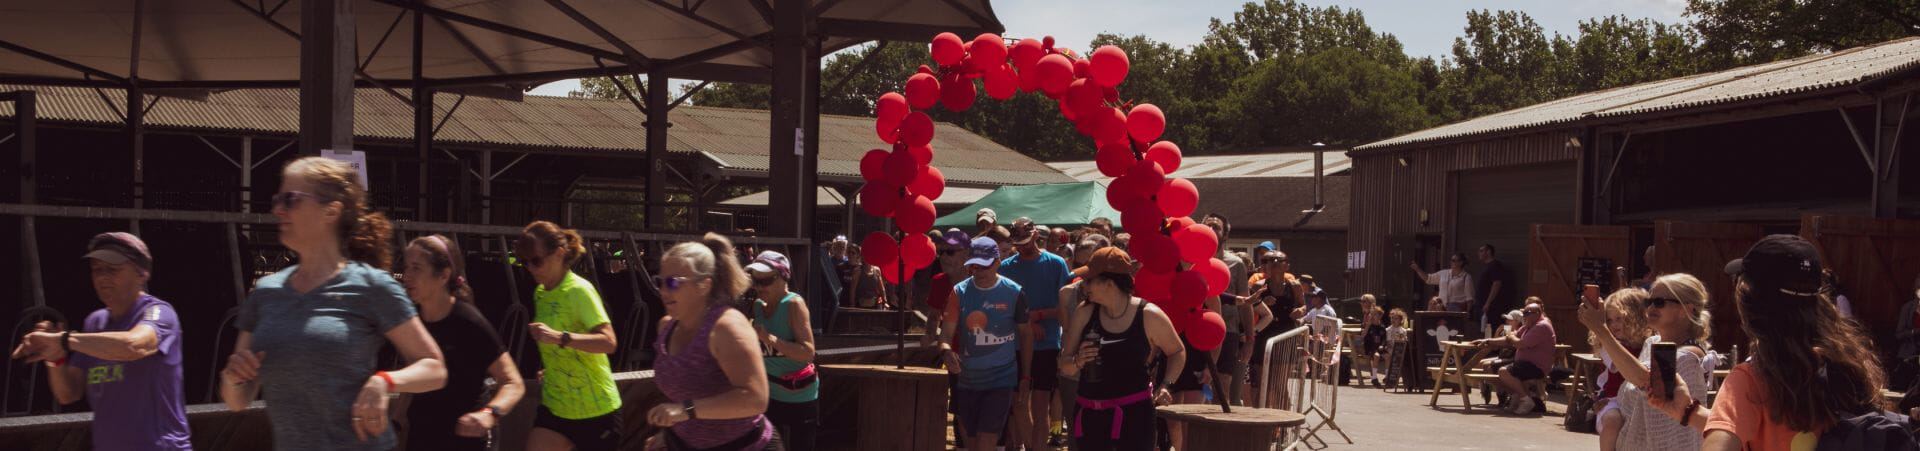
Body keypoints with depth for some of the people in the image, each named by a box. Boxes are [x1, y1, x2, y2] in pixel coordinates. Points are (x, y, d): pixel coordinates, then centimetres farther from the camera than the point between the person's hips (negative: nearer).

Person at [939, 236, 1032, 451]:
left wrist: (1025, 376, 5)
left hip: (1001, 378, -3)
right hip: (968, 378, 3)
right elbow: (947, 331, -6)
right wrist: (946, 350, -30)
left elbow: (1025, 334, 5)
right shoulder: (960, 292, -1)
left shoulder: (1013, 293, -6)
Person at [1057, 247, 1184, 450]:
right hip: (1091, 414, 4)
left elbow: (1177, 352, 10)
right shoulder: (1084, 314, 2)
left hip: (1134, 413, -4)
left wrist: (1165, 385, -4)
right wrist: (1078, 360, -14)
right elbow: (1064, 365, 8)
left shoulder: (1149, 316, -7)